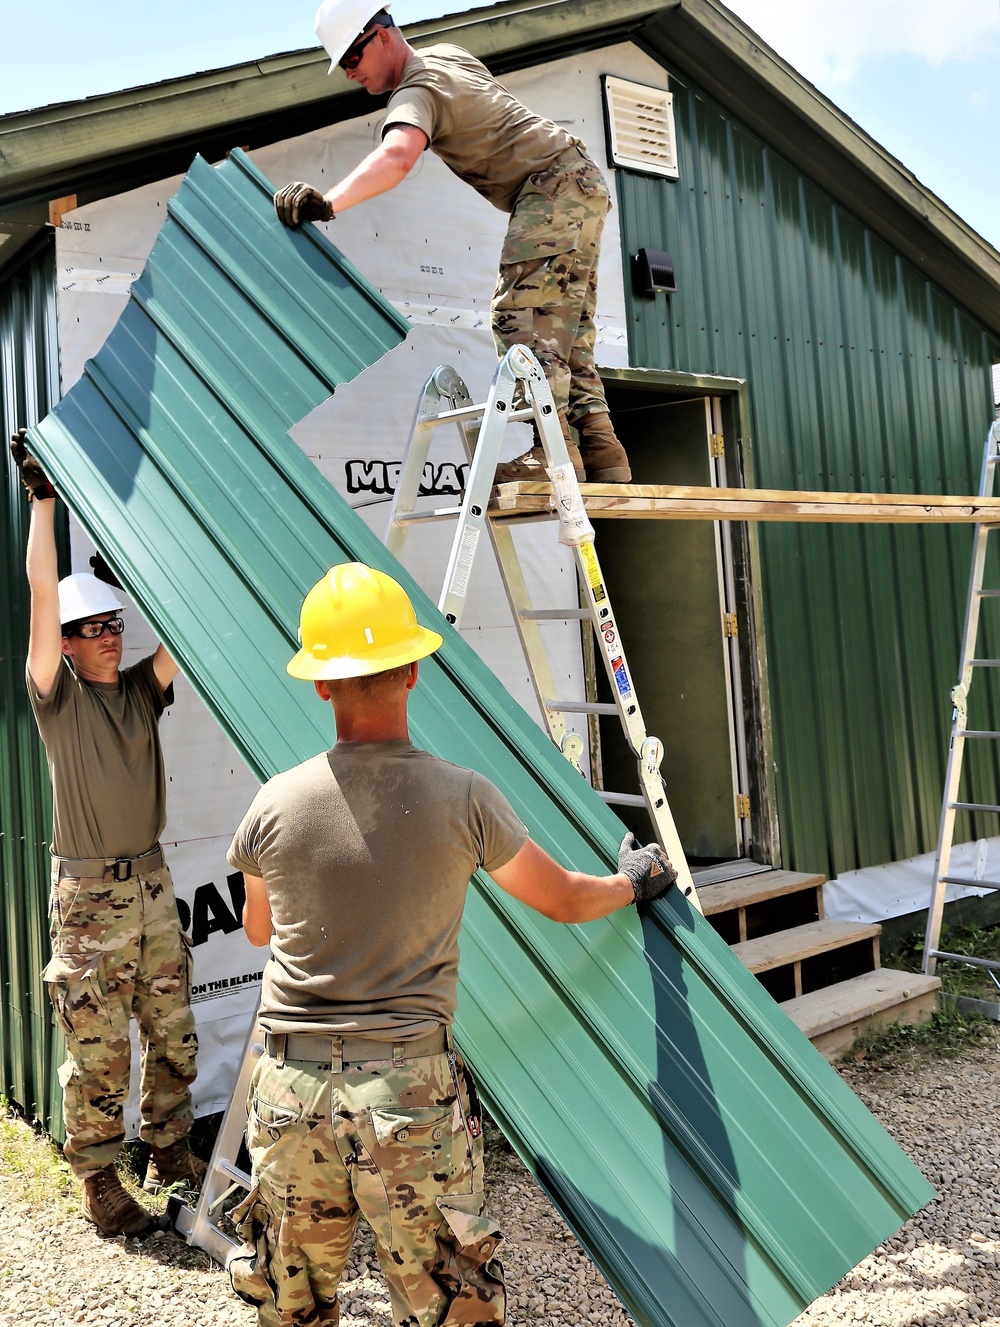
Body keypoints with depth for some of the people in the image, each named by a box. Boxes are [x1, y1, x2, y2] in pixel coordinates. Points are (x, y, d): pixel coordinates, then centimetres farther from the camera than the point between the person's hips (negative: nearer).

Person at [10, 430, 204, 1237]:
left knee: (173, 1028, 13)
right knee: (98, 1046, 2)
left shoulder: (141, 689, 5)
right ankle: (98, 1181, 18)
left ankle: (170, 1151, 30)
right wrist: (43, 496, -11)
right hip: (88, 895, -4)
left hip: (151, 881, 5)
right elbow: (42, 590, -13)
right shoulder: (56, 695, -6)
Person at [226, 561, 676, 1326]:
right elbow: (567, 902, 6)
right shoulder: (464, 799, -9)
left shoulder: (276, 804, -6)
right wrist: (636, 881, 27)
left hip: (293, 1087, 2)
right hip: (410, 1088, -2)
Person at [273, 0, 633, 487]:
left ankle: (551, 453, -29)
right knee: (566, 330, 6)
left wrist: (329, 202, -48)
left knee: (522, 316, -20)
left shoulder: (417, 92, -15)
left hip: (553, 184, -10)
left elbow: (397, 157, -37)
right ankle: (601, 455, 4)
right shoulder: (447, 52, 16)